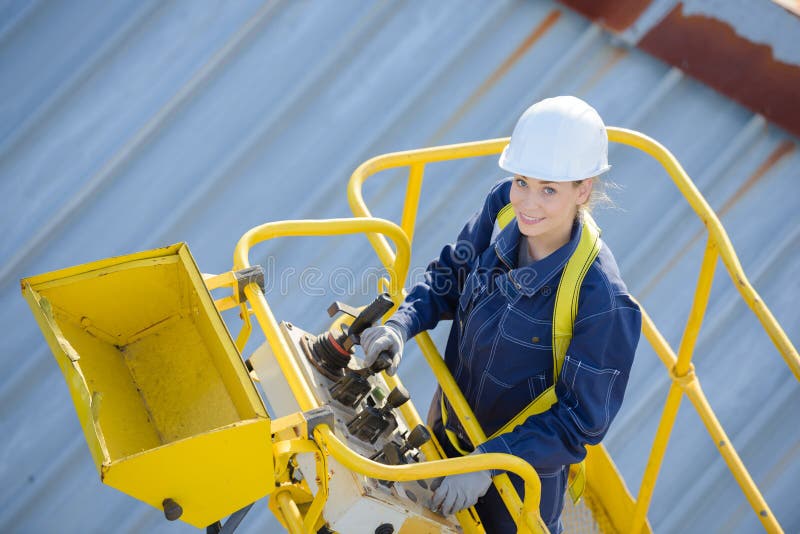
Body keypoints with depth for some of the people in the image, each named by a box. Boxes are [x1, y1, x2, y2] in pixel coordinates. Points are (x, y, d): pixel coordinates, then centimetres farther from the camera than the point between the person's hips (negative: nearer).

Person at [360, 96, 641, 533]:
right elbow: (451, 273, -1)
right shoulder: (502, 206, -20)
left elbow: (580, 421, -27)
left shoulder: (601, 301, -36)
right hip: (449, 425, 5)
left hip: (524, 466, -5)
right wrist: (402, 324, -18)